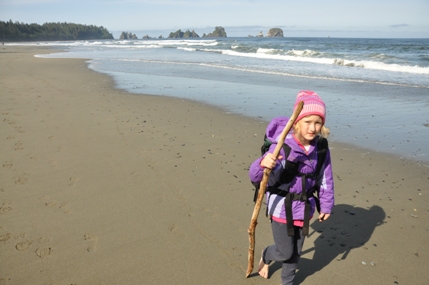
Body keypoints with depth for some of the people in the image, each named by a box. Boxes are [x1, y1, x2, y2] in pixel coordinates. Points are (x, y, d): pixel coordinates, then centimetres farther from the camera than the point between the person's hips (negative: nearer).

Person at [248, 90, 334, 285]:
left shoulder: (320, 147, -10)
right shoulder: (282, 146, -26)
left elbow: (325, 178, 3)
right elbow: (256, 176, -29)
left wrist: (326, 204, 10)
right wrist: (263, 165, -51)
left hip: (304, 207, 5)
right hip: (282, 206, -4)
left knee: (296, 251, 20)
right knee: (285, 252, 8)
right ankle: (266, 256, 44)